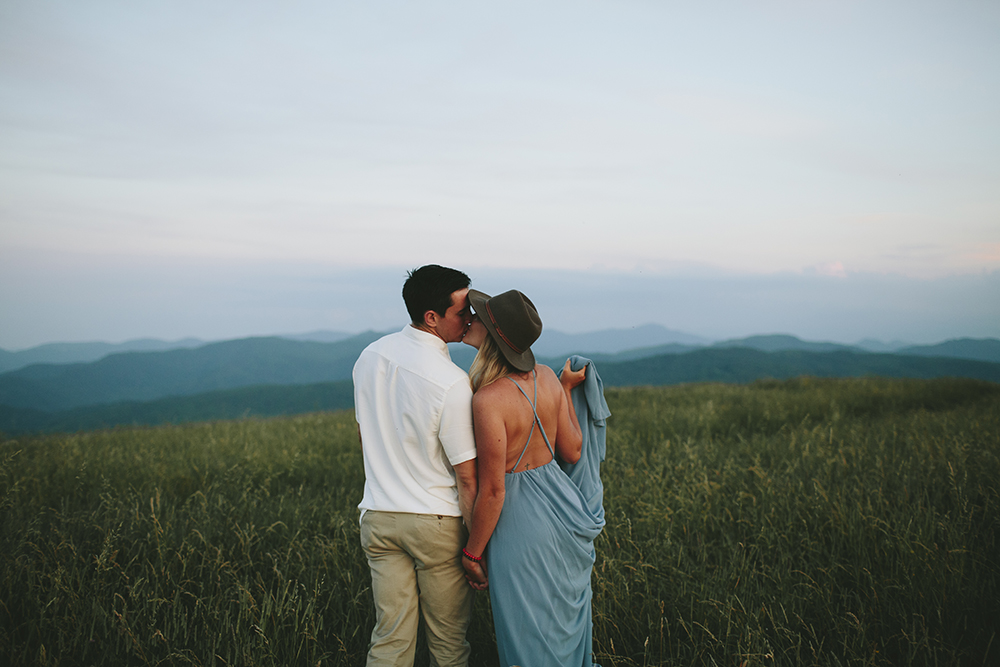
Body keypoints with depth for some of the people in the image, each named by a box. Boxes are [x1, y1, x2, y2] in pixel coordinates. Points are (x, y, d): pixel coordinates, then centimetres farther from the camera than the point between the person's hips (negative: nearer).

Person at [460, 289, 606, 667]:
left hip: (520, 520, -7)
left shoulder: (489, 400, -26)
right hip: (561, 505, 7)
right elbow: (572, 452, 4)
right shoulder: (545, 377, -5)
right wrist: (568, 390, 13)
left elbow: (491, 491, -21)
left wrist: (472, 553, -8)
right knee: (567, 619, 26)